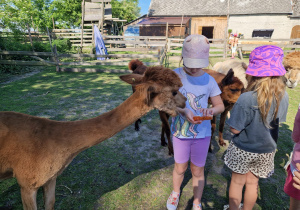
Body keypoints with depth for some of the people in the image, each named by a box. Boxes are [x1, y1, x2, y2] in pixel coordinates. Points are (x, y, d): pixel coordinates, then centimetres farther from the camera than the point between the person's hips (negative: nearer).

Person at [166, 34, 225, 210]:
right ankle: (175, 192, 52)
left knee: (198, 171, 14)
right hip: (180, 131, 0)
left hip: (202, 133, 1)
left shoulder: (209, 80, -8)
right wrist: (183, 111, -32)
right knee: (180, 168, 19)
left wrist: (211, 110, -24)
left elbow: (220, 105, -1)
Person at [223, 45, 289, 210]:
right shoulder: (283, 97, -12)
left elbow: (235, 129, -22)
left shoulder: (247, 99, -30)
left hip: (243, 150, -4)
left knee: (237, 182, 18)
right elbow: (278, 121, 4)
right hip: (266, 151, 5)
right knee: (252, 183, 24)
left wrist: (236, 111, -7)